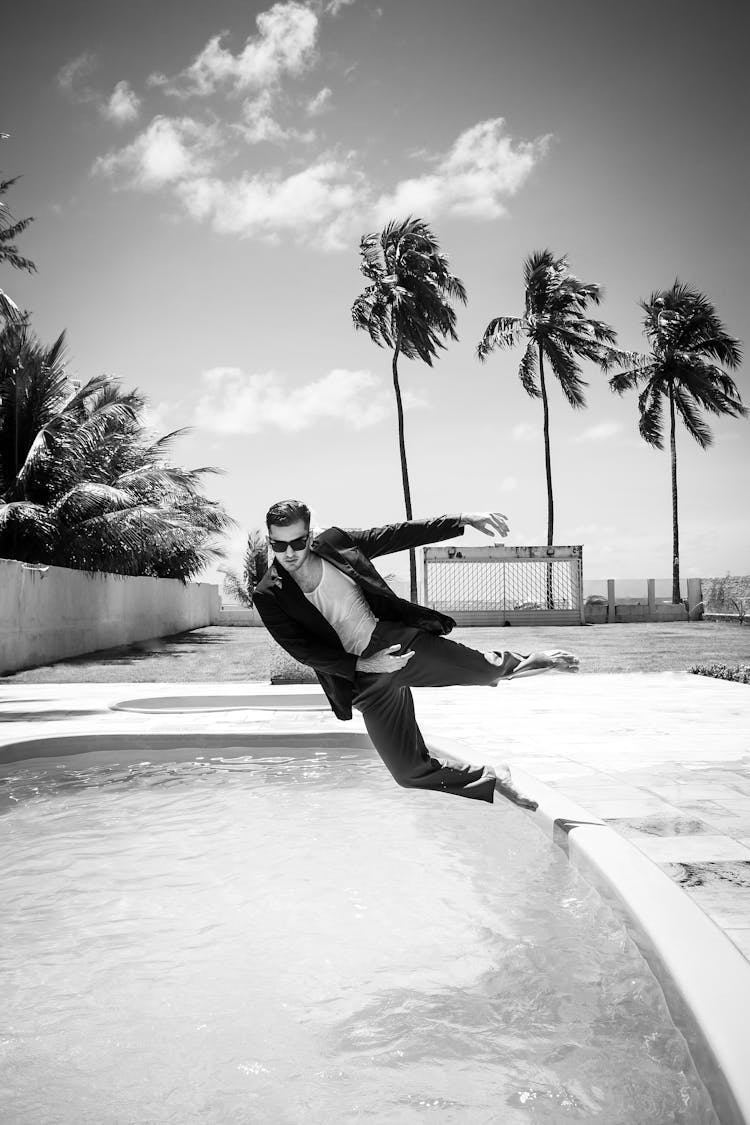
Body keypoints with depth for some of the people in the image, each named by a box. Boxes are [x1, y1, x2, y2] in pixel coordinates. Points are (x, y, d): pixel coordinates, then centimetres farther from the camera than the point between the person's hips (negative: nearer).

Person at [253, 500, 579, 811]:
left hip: (396, 640, 0)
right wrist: (364, 665, -17)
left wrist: (466, 520, -3)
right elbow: (306, 651, -9)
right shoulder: (268, 596, -7)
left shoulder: (334, 543, -3)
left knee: (485, 669, -17)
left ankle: (527, 662, 19)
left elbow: (401, 534, 1)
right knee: (410, 771, -2)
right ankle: (490, 779, 21)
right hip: (365, 680, 0)